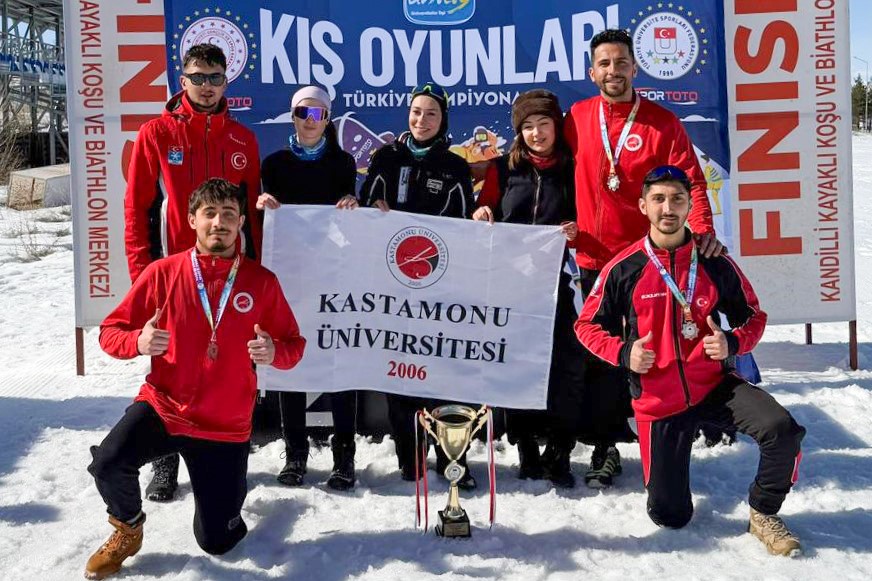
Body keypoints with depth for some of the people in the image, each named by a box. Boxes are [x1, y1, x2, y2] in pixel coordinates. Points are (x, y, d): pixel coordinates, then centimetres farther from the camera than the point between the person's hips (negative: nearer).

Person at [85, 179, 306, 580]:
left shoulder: (261, 282, -4)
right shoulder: (163, 272, -5)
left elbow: (293, 345, 2)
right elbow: (110, 331, 0)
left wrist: (275, 353, -21)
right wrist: (138, 343, -22)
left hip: (226, 426, 0)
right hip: (163, 406, 0)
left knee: (217, 543, 6)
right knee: (108, 464, -31)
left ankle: (231, 483, 42)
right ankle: (128, 528, 5)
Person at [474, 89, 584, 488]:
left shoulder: (572, 170, 5)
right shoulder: (504, 168, 8)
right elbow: (484, 209, 15)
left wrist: (576, 231, -12)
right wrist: (480, 215, -6)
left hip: (553, 279, -1)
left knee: (567, 362, -8)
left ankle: (558, 452, 5)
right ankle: (526, 449, 18)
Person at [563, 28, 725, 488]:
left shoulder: (662, 122, 0)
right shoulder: (577, 118, 5)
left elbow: (689, 182, -5)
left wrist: (702, 229, -20)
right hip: (593, 259, 1)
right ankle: (605, 447, 14)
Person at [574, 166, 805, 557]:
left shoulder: (715, 264, -3)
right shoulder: (623, 269, -7)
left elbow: (753, 316, 9)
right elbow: (587, 325, 3)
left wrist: (733, 342, -13)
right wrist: (624, 354, -14)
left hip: (715, 385, 1)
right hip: (658, 400, -1)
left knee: (780, 429, -28)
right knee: (670, 517, 4)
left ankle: (763, 514, 1)